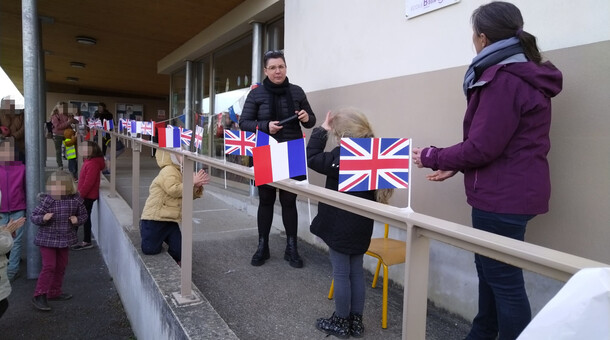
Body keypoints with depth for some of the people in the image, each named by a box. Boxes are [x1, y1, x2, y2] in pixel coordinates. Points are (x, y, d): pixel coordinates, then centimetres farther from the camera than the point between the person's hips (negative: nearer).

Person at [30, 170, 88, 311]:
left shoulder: (75, 200, -6)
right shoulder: (47, 200, -15)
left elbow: (83, 214, 7)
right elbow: (34, 216, -9)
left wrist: (77, 220, -13)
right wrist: (43, 218, -29)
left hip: (65, 239, 5)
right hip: (47, 239, -4)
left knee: (61, 266, 15)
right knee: (49, 266, -7)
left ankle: (54, 292, 31)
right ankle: (39, 296, 6)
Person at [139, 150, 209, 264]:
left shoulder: (181, 173, 15)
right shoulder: (168, 171, -14)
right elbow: (173, 190, -28)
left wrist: (197, 187, -5)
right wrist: (192, 182, -22)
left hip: (170, 221, 8)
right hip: (154, 219, -7)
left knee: (179, 252, -5)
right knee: (150, 249, -2)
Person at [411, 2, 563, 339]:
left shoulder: (503, 79, -19)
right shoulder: (522, 74, 14)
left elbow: (482, 147, -21)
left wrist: (432, 157, -6)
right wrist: (455, 166, 14)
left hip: (503, 195, -11)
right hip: (511, 190, 11)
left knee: (504, 278, 1)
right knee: (490, 269, 20)